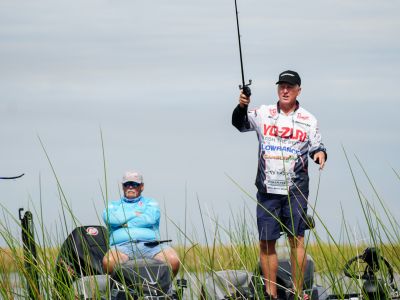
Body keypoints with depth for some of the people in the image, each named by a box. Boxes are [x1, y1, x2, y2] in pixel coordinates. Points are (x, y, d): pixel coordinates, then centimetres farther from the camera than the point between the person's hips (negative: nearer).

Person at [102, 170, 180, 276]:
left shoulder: (150, 203, 25)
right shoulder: (114, 205, 27)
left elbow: (149, 219, 1)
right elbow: (108, 218, 1)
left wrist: (125, 224, 3)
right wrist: (134, 214, 7)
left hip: (149, 245, 1)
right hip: (122, 245, 0)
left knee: (173, 260, -31)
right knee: (108, 261, -38)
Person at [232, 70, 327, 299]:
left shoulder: (308, 120, 6)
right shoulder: (263, 114, 7)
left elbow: (316, 147, 12)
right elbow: (240, 124, -4)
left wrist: (320, 153, -12)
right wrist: (242, 107, -24)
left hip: (295, 190, -1)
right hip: (267, 188, 1)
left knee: (297, 239, -5)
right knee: (266, 241, 3)